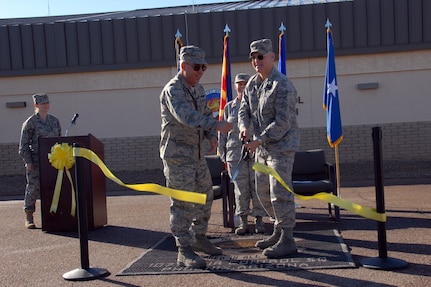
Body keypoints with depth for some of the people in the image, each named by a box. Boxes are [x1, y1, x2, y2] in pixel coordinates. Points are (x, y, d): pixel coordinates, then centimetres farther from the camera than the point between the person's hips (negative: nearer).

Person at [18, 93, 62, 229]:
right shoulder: (30, 122, -4)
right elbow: (24, 144, -5)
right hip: (36, 162, -5)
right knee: (33, 188, -1)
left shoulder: (54, 120, 12)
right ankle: (29, 218, 9)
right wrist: (28, 161, -12)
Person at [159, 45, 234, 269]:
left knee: (204, 197, 16)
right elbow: (186, 116, -35)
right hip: (177, 156, -9)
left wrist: (212, 137, 0)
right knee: (183, 203, -7)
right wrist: (216, 126, -46)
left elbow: (205, 114, 19)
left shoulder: (199, 89, 11)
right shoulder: (173, 90, -17)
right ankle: (184, 252, -1)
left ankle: (199, 237, 33)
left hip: (197, 154, 9)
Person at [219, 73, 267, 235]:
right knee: (240, 188, 4)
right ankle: (243, 221, 12)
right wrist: (224, 157, 7)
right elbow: (223, 133, 11)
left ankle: (259, 220, 12)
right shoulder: (229, 107, 10)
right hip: (235, 153, 1)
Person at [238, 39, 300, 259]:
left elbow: (282, 122, -22)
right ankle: (279, 231, 30)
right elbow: (244, 109, 9)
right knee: (263, 192, 15)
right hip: (262, 148, 9)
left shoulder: (282, 85, -17)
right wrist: (243, 126, -13)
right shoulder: (252, 83, 9)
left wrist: (259, 140, -23)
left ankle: (287, 240, 1)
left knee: (280, 193, -8)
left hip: (281, 146, -9)